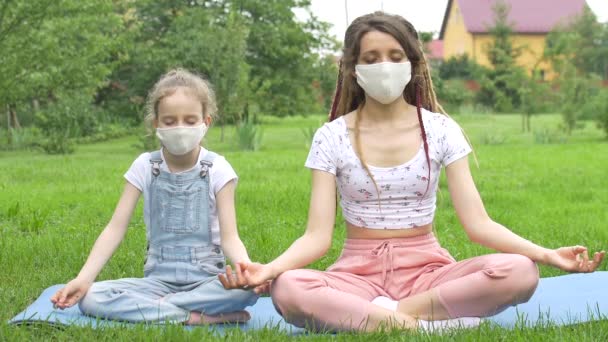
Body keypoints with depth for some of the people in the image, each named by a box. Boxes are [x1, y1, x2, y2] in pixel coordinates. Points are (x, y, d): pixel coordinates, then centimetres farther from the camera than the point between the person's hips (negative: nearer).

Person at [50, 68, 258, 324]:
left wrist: (248, 269, -31)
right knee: (91, 298, -25)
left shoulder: (217, 169, -3)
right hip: (158, 279, 2)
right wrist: (83, 279, -16)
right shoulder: (145, 167, 2)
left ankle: (154, 306, -20)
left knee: (247, 287, -35)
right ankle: (197, 317, -24)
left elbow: (229, 237, -8)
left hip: (205, 279, -2)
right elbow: (116, 228, -2)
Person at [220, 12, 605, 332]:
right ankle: (414, 322, -27)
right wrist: (268, 268, -29)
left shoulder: (441, 130, 1)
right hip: (359, 272, -1)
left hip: (426, 270, 1)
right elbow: (318, 236, -8)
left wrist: (546, 254, -22)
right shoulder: (331, 138, -1)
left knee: (520, 272, -28)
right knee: (287, 290, -34)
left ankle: (392, 314, -22)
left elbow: (478, 223, -5)